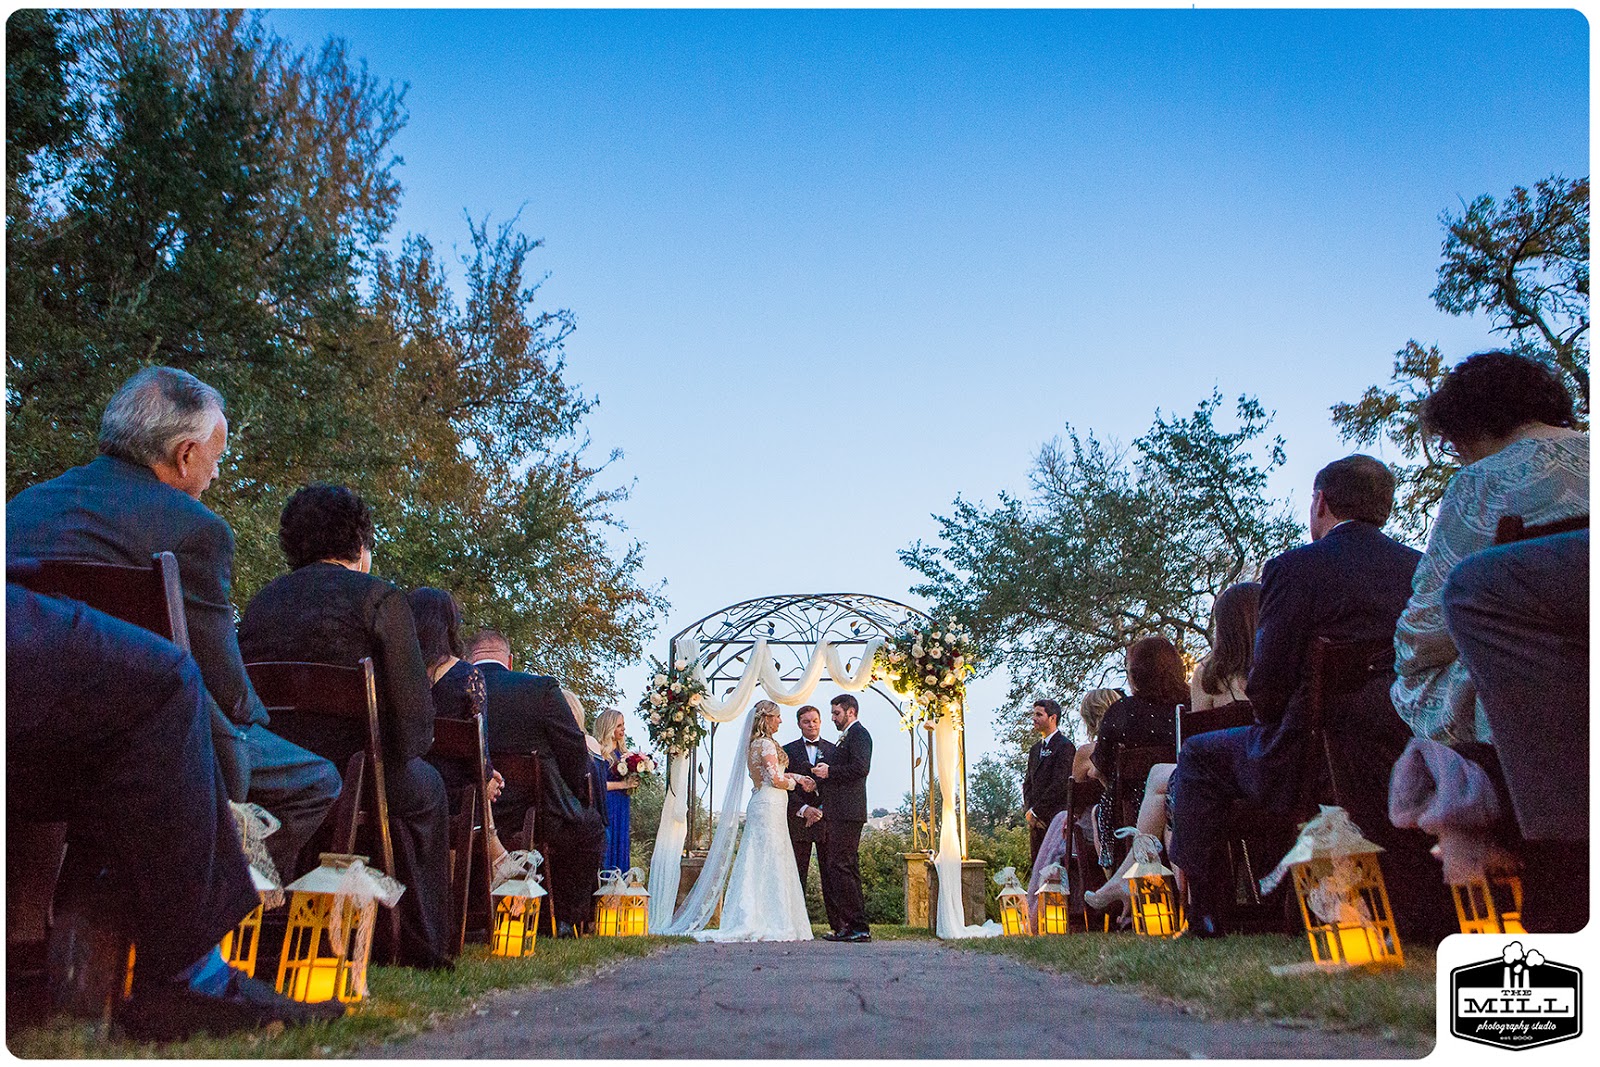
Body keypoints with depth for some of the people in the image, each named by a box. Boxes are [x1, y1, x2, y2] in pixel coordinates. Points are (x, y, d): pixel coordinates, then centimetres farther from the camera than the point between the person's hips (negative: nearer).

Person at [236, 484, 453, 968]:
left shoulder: (262, 600, 13)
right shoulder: (380, 599, -3)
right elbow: (415, 712, -8)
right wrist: (411, 747, 13)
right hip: (352, 778, -5)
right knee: (424, 786, 27)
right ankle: (424, 946, 29)